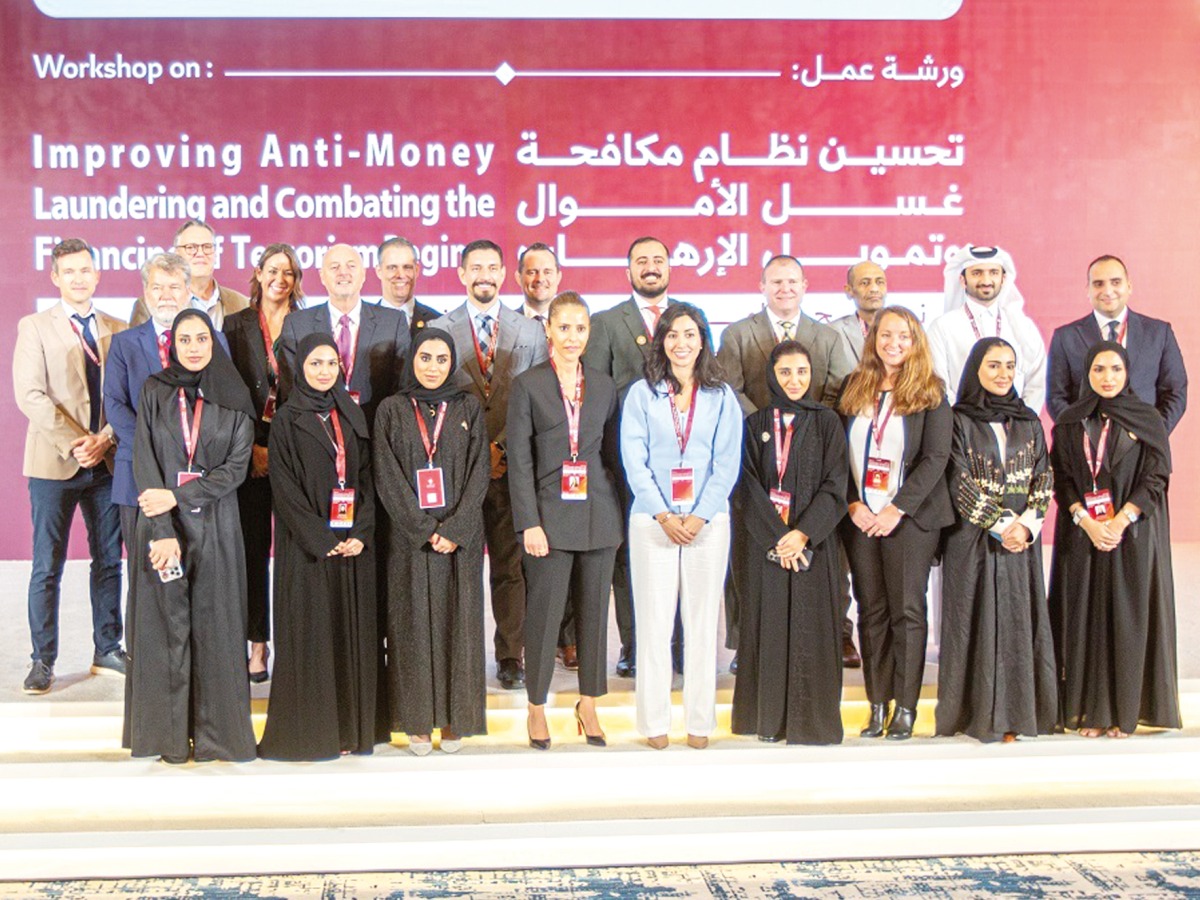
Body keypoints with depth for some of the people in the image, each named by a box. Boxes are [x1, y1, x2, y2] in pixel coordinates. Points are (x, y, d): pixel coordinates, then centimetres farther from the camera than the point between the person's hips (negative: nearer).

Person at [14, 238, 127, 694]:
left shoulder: (118, 329, 10)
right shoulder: (35, 327, 1)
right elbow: (30, 395, -8)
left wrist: (105, 439, -10)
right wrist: (71, 444, -16)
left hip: (108, 462, 3)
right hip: (54, 464, -3)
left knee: (109, 561, 9)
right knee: (48, 567, 0)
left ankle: (107, 650, 19)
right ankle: (43, 660, 8)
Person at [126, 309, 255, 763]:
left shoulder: (234, 396, 5)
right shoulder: (154, 391, 4)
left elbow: (237, 466, -2)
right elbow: (144, 462, -3)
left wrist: (178, 495, -12)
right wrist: (163, 532, -14)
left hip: (215, 525, 0)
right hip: (161, 524, 0)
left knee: (214, 626, 1)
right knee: (167, 624, 1)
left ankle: (216, 731, 8)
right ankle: (171, 734, 8)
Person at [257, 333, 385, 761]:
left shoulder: (353, 416, 12)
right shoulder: (287, 420, 0)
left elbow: (367, 477, 8)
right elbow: (284, 488, -7)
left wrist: (362, 534, -6)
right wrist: (322, 540, -14)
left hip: (354, 544, 4)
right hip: (306, 546, -4)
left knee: (354, 633, 4)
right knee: (311, 634, -3)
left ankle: (352, 725, 11)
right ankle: (310, 729, 3)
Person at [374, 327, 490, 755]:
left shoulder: (468, 408, 7)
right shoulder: (391, 411, 4)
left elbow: (479, 471, 0)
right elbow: (387, 477, -3)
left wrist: (455, 529, -12)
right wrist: (424, 529, -13)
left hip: (461, 538, 1)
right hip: (409, 538, -1)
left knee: (458, 621, 3)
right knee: (413, 624, 1)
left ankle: (455, 718, 11)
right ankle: (417, 720, 8)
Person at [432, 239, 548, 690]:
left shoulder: (531, 331, 9)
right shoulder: (438, 330, 7)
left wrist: (507, 450, -6)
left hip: (513, 465, 1)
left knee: (510, 566, 3)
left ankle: (511, 655, 11)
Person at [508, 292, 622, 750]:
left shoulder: (604, 386, 10)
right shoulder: (528, 385, 0)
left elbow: (612, 454, 13)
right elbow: (519, 460, -4)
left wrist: (620, 514, 7)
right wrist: (529, 522, -10)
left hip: (599, 515, 3)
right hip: (550, 514, -3)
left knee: (594, 610, 8)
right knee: (544, 612, -1)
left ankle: (588, 703, 20)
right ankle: (537, 707, 13)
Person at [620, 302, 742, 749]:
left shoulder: (721, 397, 8)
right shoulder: (641, 394, 6)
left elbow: (727, 464, 3)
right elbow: (634, 461, 0)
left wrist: (699, 516, -9)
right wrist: (664, 516, -9)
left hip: (707, 521, 1)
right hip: (652, 520, -1)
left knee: (703, 620, 3)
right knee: (654, 620, 0)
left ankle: (700, 721, 9)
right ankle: (655, 722, 6)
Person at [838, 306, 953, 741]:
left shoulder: (930, 392, 1)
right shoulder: (854, 388, 11)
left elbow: (935, 457, -7)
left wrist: (897, 509, -14)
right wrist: (853, 503, -5)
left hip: (909, 517, -3)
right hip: (860, 519, 3)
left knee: (907, 610, -1)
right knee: (871, 611, 4)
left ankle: (906, 706, 5)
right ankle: (877, 704, 10)